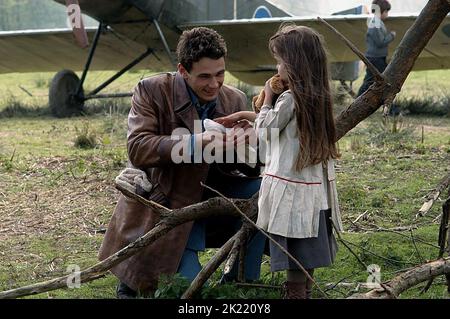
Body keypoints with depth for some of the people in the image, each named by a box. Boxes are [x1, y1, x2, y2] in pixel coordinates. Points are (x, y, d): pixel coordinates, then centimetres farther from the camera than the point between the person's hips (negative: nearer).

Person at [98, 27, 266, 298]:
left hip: (209, 198, 5)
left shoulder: (235, 100, -2)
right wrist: (195, 143, -38)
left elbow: (251, 168, -2)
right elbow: (137, 149, -25)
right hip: (163, 204, -4)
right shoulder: (152, 91, -14)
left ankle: (242, 282, -1)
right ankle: (136, 279, 18)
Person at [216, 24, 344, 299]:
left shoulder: (289, 99, -18)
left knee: (294, 261, -1)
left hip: (291, 189, -8)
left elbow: (265, 132, -5)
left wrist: (267, 100, 8)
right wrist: (244, 115, 22)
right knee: (307, 258, 14)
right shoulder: (319, 97, 7)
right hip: (316, 186, 8)